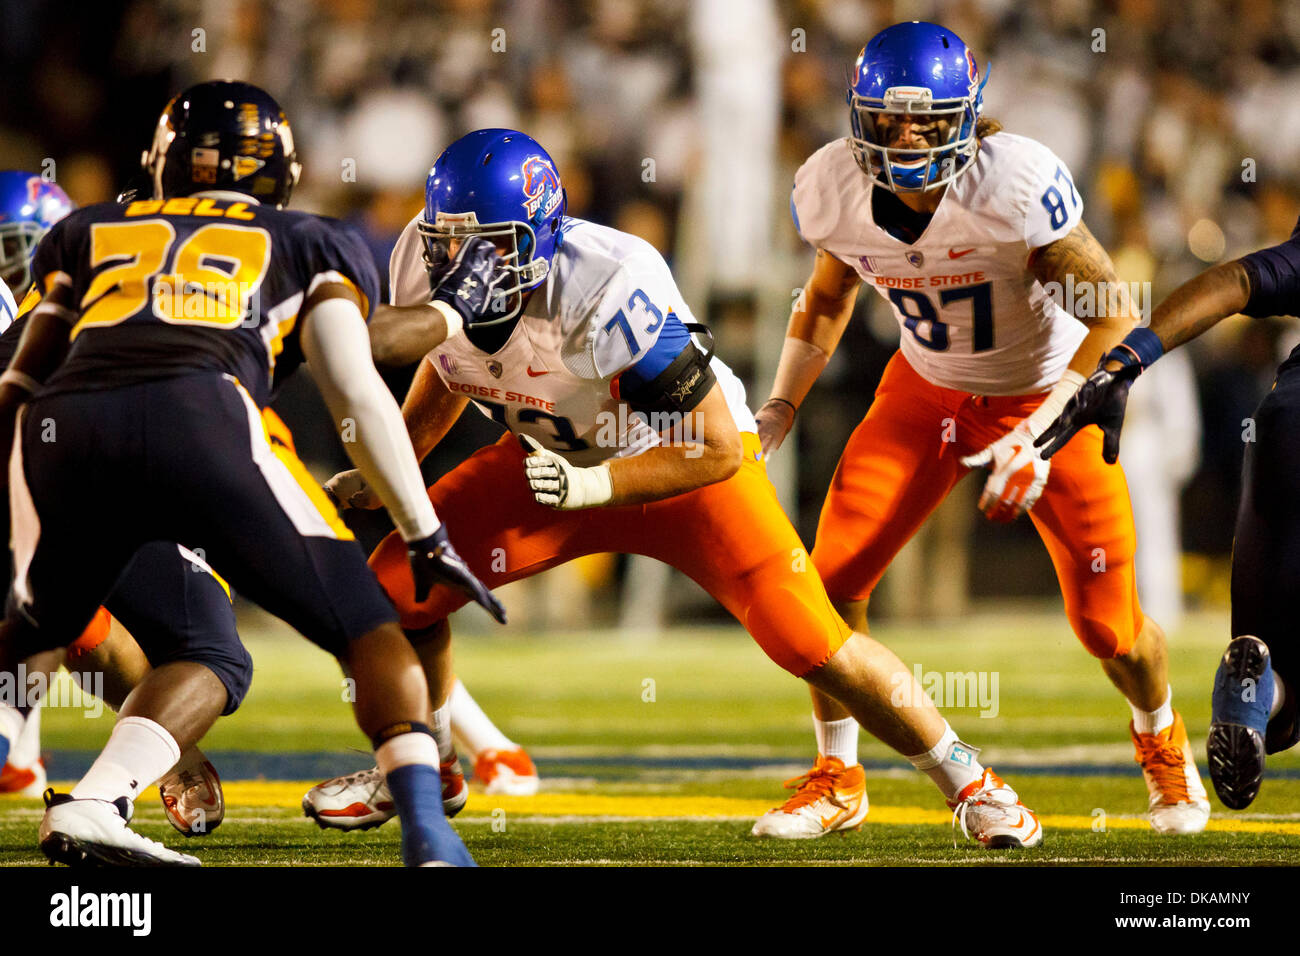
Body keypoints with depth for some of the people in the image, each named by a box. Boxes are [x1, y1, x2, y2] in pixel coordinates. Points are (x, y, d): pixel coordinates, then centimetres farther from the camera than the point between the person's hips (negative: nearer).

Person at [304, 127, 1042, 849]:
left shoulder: (607, 290, -38)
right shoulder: (432, 268, -19)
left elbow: (717, 450, -30)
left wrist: (597, 484, -39)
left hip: (683, 460, -6)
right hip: (556, 457, 6)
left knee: (811, 643, -16)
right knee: (400, 586, -6)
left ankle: (966, 779, 6)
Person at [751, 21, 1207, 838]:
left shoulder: (1015, 184, -32)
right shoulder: (834, 191, -17)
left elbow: (1116, 315, -26)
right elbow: (828, 297, 7)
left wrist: (1041, 435, -33)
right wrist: (776, 413, 1)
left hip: (1047, 394, -4)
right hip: (928, 392, 4)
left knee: (1108, 624, -2)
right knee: (834, 578, -10)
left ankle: (1160, 737, 34)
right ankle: (837, 774, 12)